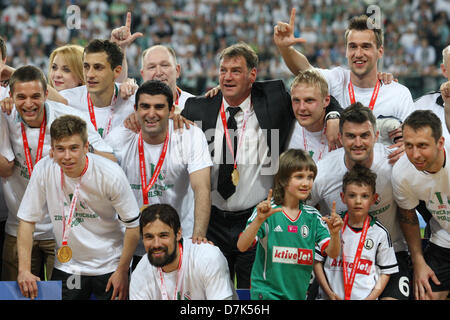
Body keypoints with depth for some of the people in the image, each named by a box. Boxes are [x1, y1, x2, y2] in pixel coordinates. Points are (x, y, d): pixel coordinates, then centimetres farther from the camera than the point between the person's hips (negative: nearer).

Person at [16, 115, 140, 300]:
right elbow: (27, 220, -5)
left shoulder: (110, 174, -18)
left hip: (109, 267, -2)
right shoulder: (44, 170, -13)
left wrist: (122, 272, -10)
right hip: (67, 267, 2)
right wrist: (24, 269, -12)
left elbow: (133, 225, -9)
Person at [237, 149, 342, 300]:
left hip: (298, 293, 4)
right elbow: (242, 246, -15)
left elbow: (333, 253, 0)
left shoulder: (313, 216, 5)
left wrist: (334, 233, -19)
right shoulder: (266, 210, -7)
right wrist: (259, 220, -29)